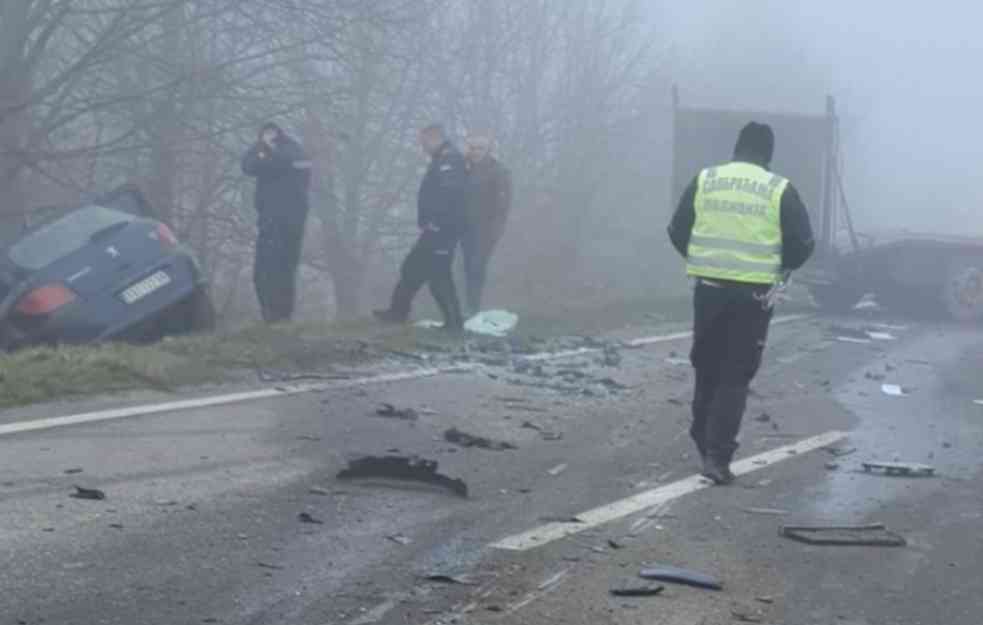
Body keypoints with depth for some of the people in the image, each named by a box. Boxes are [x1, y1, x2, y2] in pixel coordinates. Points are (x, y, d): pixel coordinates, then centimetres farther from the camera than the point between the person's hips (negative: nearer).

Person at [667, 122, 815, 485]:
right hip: (753, 295, -2)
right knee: (735, 377, 2)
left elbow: (678, 231, 7)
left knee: (707, 369, 19)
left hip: (709, 289, 2)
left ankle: (703, 443, 27)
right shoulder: (780, 190, -3)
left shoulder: (704, 180, 3)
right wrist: (779, 266, 17)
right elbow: (802, 245, -3)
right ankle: (718, 457, -4)